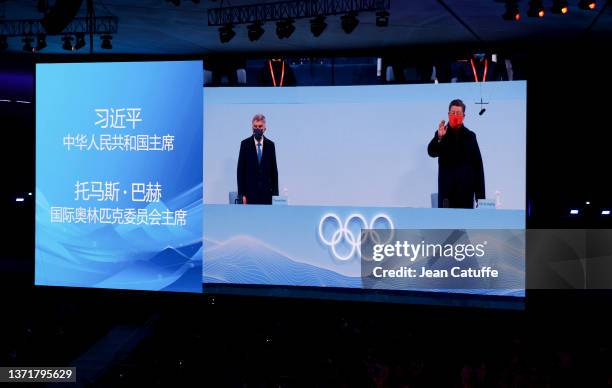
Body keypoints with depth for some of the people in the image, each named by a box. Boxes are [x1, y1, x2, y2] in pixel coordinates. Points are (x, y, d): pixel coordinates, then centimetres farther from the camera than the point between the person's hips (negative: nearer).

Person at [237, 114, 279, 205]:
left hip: (267, 192, 2)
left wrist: (275, 193, 4)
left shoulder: (270, 145, 5)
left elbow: (274, 170, 8)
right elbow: (240, 171, -1)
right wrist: (242, 194, -6)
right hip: (250, 191, -2)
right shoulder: (245, 144, -1)